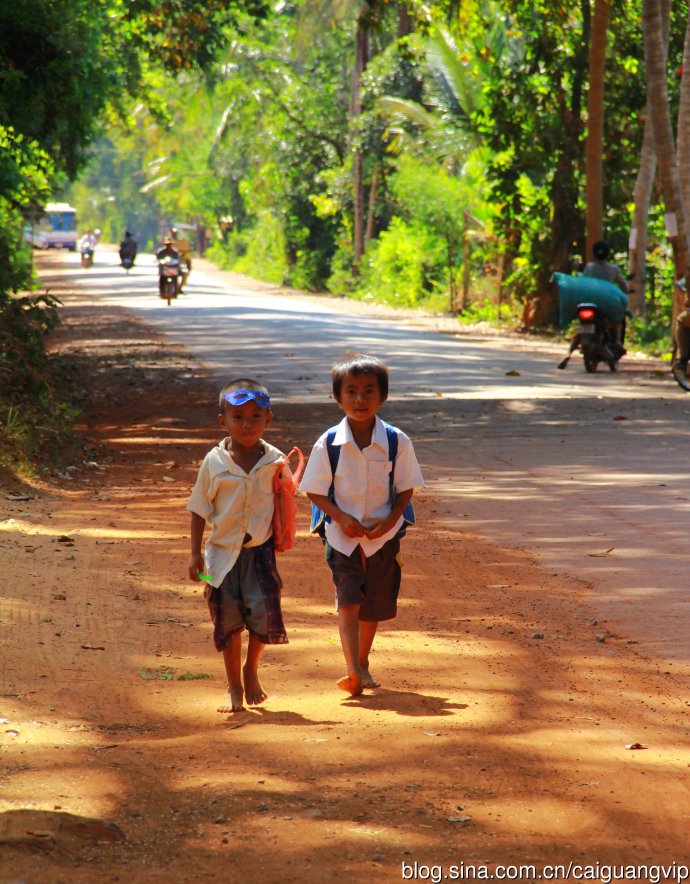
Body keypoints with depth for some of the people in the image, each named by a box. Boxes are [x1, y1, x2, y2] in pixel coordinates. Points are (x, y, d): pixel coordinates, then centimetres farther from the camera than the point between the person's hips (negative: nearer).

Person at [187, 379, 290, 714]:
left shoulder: (275, 460, -2)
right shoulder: (214, 462, -4)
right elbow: (199, 509, 2)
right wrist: (195, 553, 0)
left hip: (259, 551, 0)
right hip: (223, 552, 0)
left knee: (264, 612, -11)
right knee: (228, 620, 6)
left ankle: (251, 670, 17)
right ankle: (234, 688, 20)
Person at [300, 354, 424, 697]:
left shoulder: (397, 442, -7)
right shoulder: (328, 444, -9)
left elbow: (406, 488, 1)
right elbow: (315, 491, -3)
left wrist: (391, 519, -15)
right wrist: (341, 517, -16)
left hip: (383, 535, 2)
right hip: (342, 536, -2)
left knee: (374, 605, 13)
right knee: (348, 599, -16)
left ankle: (362, 666, 33)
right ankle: (353, 671, -24)